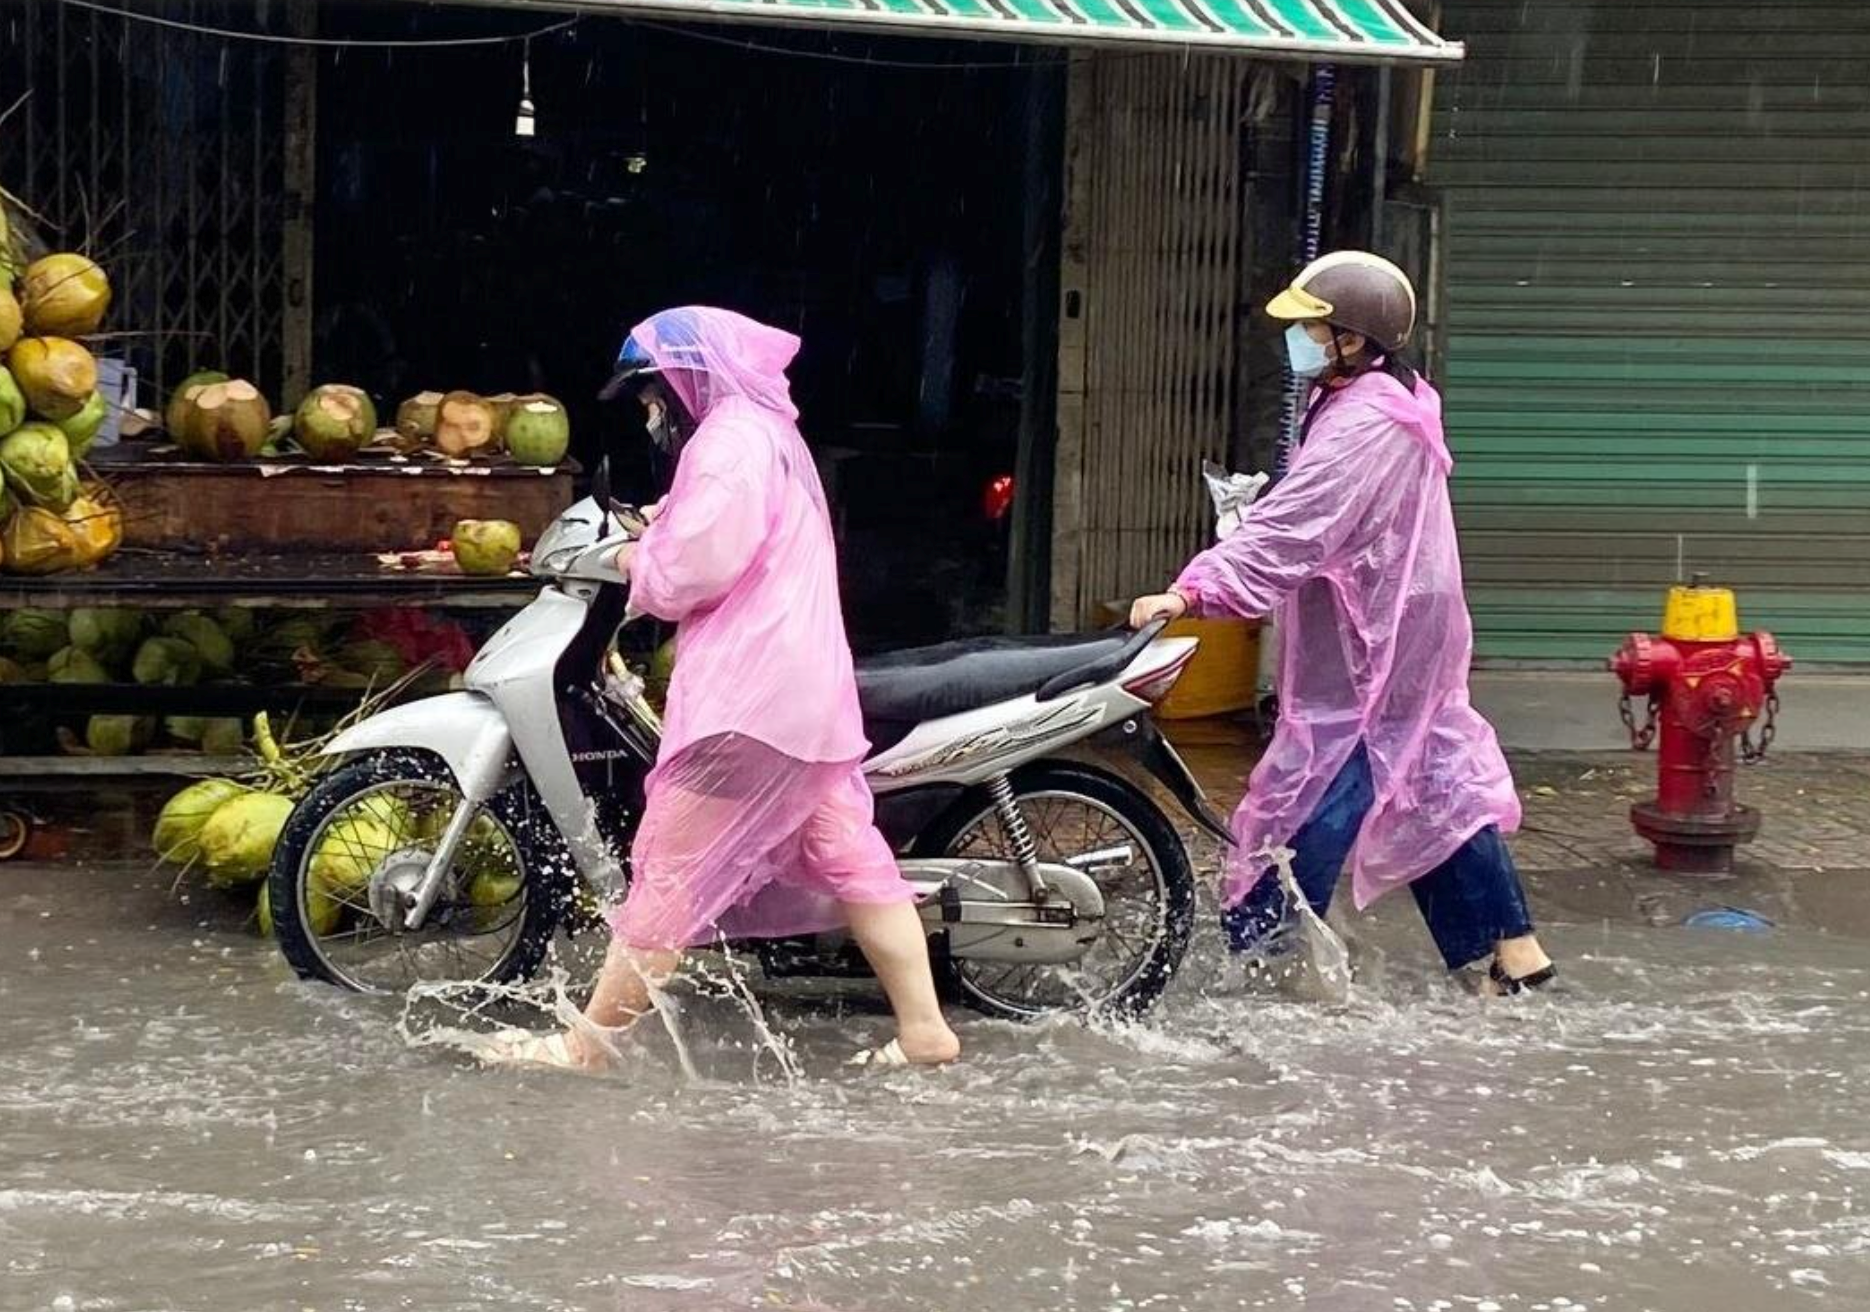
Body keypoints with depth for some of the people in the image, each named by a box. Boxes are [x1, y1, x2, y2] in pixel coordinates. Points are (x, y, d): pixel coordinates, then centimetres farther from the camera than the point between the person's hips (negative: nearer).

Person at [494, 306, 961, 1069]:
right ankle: (924, 1031, 9)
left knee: (672, 868, -6)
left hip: (747, 695, -10)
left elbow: (697, 567, -21)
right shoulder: (771, 432, 23)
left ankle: (589, 1043, -2)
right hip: (809, 690, 10)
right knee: (851, 856, 9)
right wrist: (665, 524, 14)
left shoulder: (729, 440, -11)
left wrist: (640, 564, -2)